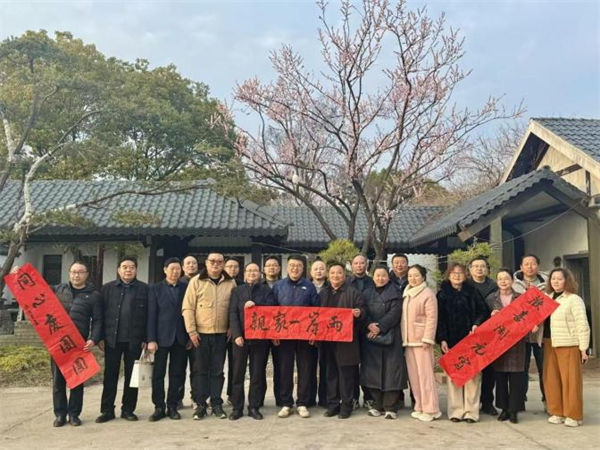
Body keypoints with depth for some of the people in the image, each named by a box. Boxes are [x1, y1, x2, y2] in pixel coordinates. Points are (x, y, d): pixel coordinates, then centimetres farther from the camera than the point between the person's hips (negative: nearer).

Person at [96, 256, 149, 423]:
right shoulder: (107, 288, 7)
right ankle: (107, 410, 14)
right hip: (112, 339, 1)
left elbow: (148, 315, 0)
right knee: (110, 375, 5)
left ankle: (128, 409, 16)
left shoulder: (144, 289, 3)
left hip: (135, 340, -1)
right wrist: (100, 337, -3)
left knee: (131, 376, 6)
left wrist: (146, 338, -5)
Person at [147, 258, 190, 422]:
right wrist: (151, 339, -8)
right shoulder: (156, 289, 3)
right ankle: (159, 407, 12)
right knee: (158, 373, 2)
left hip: (181, 338, 1)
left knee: (177, 374, 6)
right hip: (162, 337, -1)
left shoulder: (186, 288, 6)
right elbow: (151, 315, -2)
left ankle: (172, 406, 15)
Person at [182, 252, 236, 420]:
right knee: (200, 370, 5)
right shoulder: (196, 281, -1)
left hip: (221, 334, 1)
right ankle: (200, 405, 15)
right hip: (201, 333, -1)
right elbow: (187, 308, -3)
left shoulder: (230, 283, 4)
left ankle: (216, 404, 17)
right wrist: (191, 331, -8)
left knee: (217, 371, 8)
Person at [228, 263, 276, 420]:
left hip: (260, 337, 0)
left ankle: (254, 407, 14)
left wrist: (255, 305, -18)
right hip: (241, 337, 1)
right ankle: (237, 407, 12)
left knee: (257, 374, 5)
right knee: (238, 373, 4)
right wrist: (236, 335, -12)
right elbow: (233, 314, 0)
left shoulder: (267, 291, 6)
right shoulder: (237, 291, 8)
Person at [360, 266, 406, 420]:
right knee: (373, 370, 3)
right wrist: (369, 325, -15)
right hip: (370, 337, 4)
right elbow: (363, 312, 4)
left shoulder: (395, 293, 3)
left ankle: (391, 407, 0)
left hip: (389, 336, -3)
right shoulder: (367, 294, 14)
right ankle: (377, 405, 12)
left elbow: (395, 313, -8)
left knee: (390, 370, -5)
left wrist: (380, 326, -17)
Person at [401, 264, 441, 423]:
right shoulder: (406, 294, 15)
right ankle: (420, 406, 18)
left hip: (421, 339, -7)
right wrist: (403, 337, 12)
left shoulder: (428, 294, -8)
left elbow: (432, 318, -13)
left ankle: (430, 409, 2)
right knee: (413, 375, 9)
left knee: (425, 374, -5)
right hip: (408, 340, 7)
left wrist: (427, 338, -17)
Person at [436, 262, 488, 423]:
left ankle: (471, 410, 5)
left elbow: (483, 311, 8)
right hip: (452, 340, 0)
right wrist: (442, 339, -5)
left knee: (472, 374, -1)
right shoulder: (442, 294, 4)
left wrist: (476, 324, -10)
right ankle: (456, 410, 9)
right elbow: (440, 319, 2)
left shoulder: (472, 292, 6)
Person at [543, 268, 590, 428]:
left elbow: (582, 325, -10)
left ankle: (573, 415, 8)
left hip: (568, 345, -6)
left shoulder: (574, 299, -7)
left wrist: (584, 348, -12)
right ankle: (557, 412, 18)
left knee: (570, 379, -1)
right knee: (551, 379, 7)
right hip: (550, 345, 6)